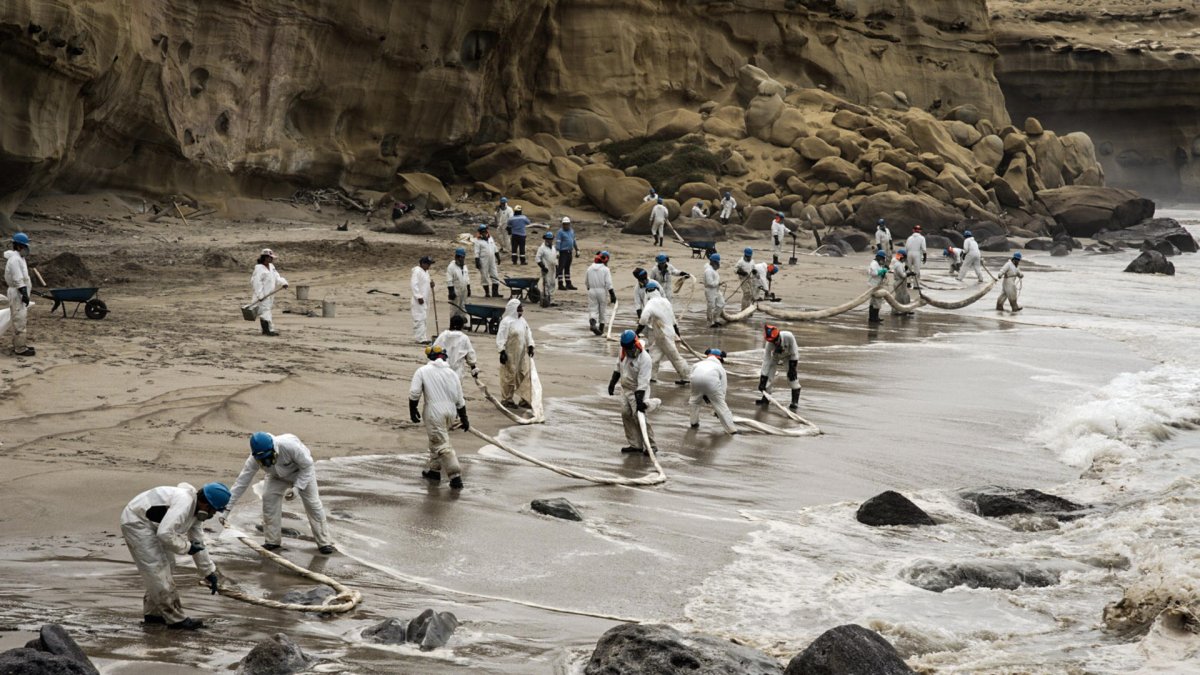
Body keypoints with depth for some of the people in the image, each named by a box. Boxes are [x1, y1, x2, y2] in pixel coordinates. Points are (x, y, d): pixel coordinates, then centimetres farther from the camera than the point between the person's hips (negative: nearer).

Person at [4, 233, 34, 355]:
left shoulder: (19, 258, 16)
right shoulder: (15, 259, -18)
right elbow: (18, 280, -23)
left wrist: (26, 293, 20)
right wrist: (24, 293, -24)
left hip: (21, 293, 11)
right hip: (17, 294, -11)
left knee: (21, 321, 17)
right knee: (19, 321, -10)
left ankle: (18, 345, 25)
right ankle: (20, 348, -9)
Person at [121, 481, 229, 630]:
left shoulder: (197, 510, 3)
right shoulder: (184, 502, -29)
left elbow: (198, 543, 14)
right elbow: (165, 533, -37)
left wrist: (209, 573, 17)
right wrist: (186, 547, -22)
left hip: (150, 525, 10)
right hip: (136, 522, -10)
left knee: (166, 566, 14)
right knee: (158, 569, -11)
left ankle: (153, 612, 25)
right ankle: (175, 619, -7)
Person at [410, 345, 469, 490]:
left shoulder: (422, 371, -2)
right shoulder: (451, 373, 9)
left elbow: (414, 393, -11)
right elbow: (460, 399, 10)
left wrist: (412, 410, 3)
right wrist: (464, 419, 18)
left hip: (434, 413, -5)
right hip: (451, 412, 5)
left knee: (442, 445, -5)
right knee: (437, 441, 24)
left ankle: (455, 477, -13)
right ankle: (433, 471, 31)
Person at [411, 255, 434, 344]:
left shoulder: (426, 272, 16)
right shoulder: (417, 271, -13)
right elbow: (414, 285, -19)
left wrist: (431, 284, 4)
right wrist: (419, 297, -22)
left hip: (426, 299, 10)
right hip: (419, 300, -10)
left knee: (423, 318, 12)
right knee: (420, 318, -12)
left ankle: (418, 337, 18)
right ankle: (422, 338, -15)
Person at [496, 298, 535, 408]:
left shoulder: (522, 321, 9)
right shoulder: (507, 322, -16)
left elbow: (528, 333, 18)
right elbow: (501, 337, -17)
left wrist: (530, 346, 8)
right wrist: (502, 352, -21)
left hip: (522, 353, 8)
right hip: (510, 354, -8)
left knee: (524, 374, 7)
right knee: (509, 376, 2)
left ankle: (525, 399, 13)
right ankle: (506, 399, 15)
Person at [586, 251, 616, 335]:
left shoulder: (590, 269, 3)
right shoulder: (605, 269, -9)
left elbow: (586, 282, 13)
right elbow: (609, 283, -14)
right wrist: (612, 294, -11)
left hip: (592, 290, 2)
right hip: (602, 291, -2)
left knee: (593, 309, 3)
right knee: (603, 310, 12)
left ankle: (592, 324, -24)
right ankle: (601, 328, 17)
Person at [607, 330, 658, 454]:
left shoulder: (645, 359, -23)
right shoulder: (623, 353, -2)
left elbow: (643, 382, -26)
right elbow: (618, 369, 17)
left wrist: (639, 399, -30)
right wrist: (612, 383, 19)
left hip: (638, 391, -7)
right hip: (625, 388, 7)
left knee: (639, 416, -13)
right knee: (626, 414, 3)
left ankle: (651, 446, -6)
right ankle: (635, 444, 10)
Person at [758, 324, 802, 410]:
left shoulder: (788, 336, -40)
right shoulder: (769, 345, -33)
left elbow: (794, 353, -26)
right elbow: (766, 362, -30)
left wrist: (792, 367, -25)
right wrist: (762, 380, -32)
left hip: (790, 354, -2)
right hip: (776, 356, 2)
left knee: (792, 375, -16)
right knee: (768, 375, -6)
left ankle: (795, 401, -10)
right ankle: (765, 398, 11)